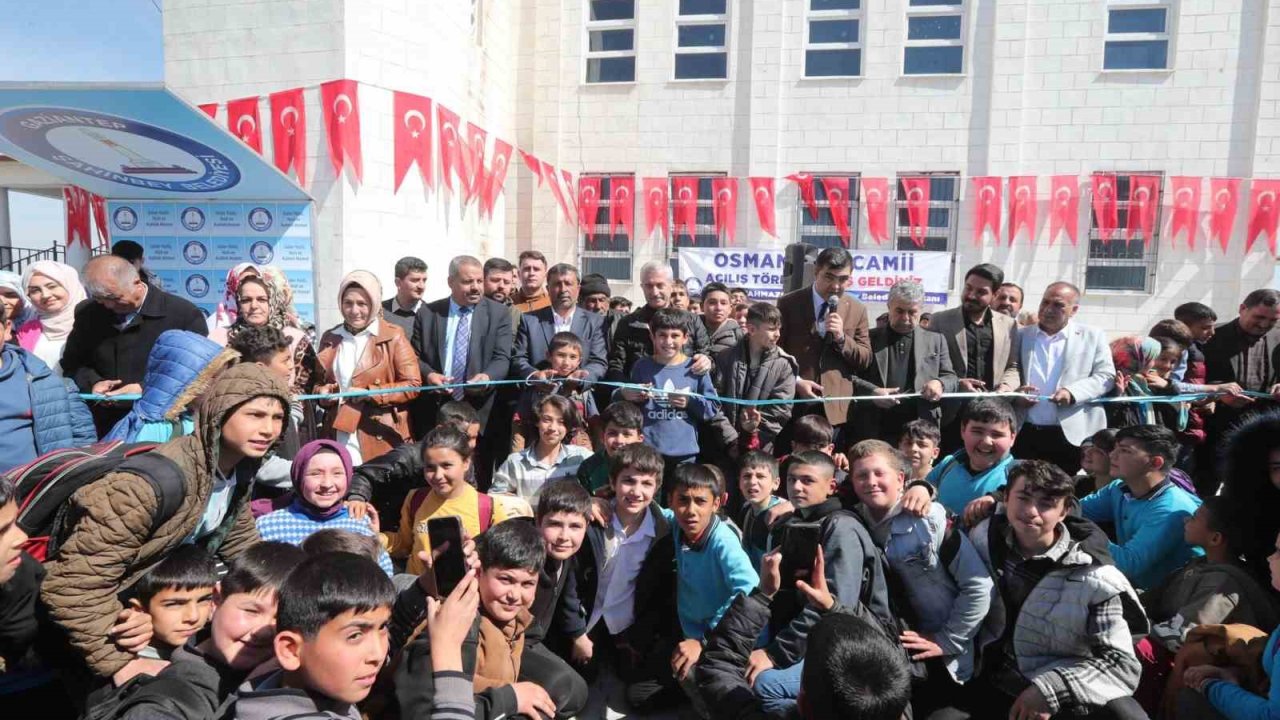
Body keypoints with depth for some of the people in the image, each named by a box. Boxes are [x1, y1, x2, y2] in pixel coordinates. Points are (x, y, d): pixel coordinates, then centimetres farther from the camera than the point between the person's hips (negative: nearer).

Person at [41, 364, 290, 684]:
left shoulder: (240, 470, -8)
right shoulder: (158, 479, -34)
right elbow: (73, 585, -33)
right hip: (114, 622, -7)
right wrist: (120, 664, -30)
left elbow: (242, 546, 6)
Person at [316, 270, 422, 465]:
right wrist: (323, 391, 1)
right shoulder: (330, 338, 13)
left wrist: (370, 394, -14)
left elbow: (413, 384, -5)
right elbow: (319, 381, 24)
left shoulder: (392, 336, -1)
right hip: (339, 438, 4)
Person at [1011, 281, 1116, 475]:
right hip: (1024, 433, 2)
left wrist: (1072, 392, -15)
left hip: (1072, 435, -1)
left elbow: (1106, 376, 2)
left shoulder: (1092, 337, 7)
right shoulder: (1020, 336, 11)